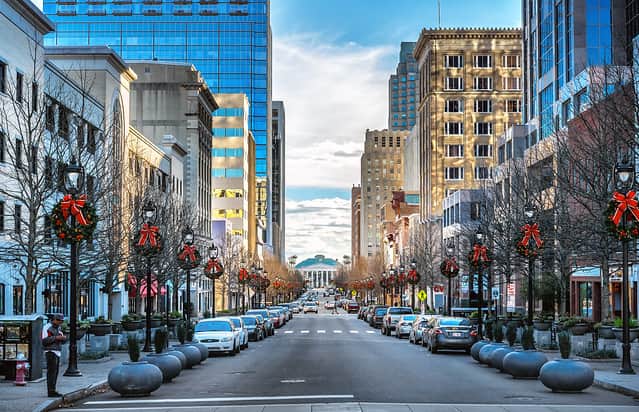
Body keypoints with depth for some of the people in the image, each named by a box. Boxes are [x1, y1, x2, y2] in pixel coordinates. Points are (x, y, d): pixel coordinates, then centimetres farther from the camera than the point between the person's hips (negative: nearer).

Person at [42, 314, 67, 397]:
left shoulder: (58, 328, 16)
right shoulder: (47, 327, -9)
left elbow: (62, 341, 18)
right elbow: (44, 340, -18)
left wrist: (64, 338, -5)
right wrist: (56, 337, -23)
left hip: (57, 352, 9)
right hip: (50, 352, -8)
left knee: (55, 373, 7)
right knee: (51, 372, -11)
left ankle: (53, 391, 10)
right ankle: (51, 392, -12)